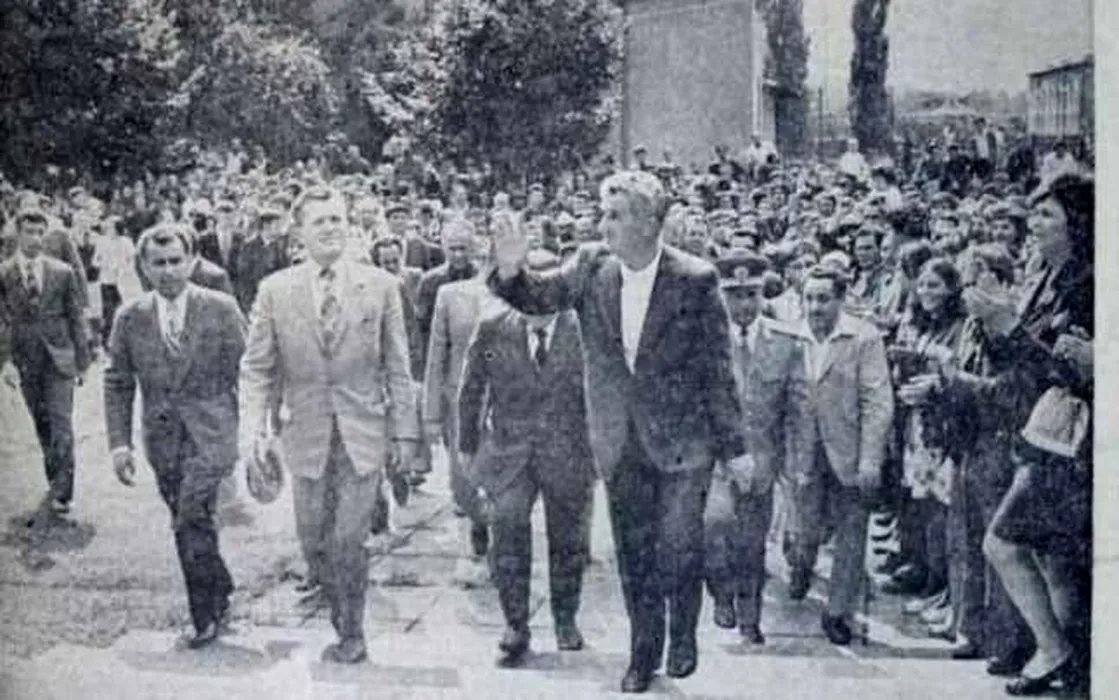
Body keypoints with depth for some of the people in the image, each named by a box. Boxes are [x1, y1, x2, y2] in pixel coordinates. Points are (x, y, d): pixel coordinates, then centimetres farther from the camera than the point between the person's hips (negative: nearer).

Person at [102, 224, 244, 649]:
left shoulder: (221, 309, -3)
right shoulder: (131, 318, 5)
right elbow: (117, 385, 10)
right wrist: (119, 442, 2)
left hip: (210, 431, -4)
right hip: (162, 436, 4)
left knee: (191, 520, -17)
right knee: (188, 524, 8)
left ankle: (208, 613, -3)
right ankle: (218, 594, 26)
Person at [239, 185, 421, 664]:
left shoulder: (380, 286, -2)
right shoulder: (275, 291, -1)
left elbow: (397, 367, 2)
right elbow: (257, 368, 1)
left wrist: (404, 432, 0)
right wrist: (252, 428, -11)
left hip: (363, 435, -1)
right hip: (307, 435, 2)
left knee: (349, 540, -3)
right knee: (313, 540, 10)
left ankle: (351, 633, 17)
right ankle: (335, 602, 38)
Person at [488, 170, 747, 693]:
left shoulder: (694, 279, -12)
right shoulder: (591, 266, -2)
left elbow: (718, 369, -8)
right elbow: (539, 297, -8)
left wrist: (733, 446, -6)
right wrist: (511, 273, -31)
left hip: (681, 438, -4)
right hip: (620, 440, 4)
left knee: (678, 545, -8)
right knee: (634, 553, 12)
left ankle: (683, 635, 17)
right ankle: (643, 651, 28)